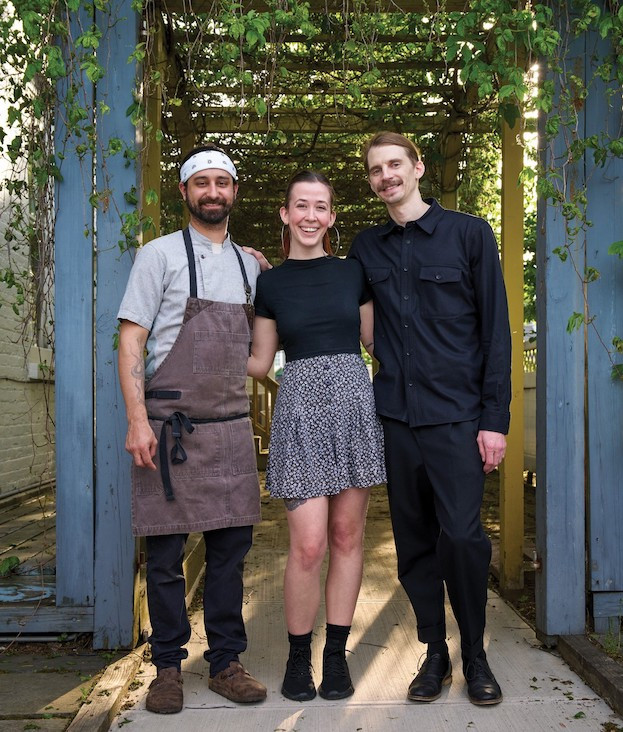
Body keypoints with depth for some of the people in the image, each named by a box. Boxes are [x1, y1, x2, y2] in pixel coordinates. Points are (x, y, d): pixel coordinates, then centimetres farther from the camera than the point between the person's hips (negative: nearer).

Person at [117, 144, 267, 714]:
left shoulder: (250, 265, 14)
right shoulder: (160, 254, 1)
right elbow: (131, 339, -6)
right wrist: (137, 420, -13)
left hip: (231, 427, 4)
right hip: (169, 426, -4)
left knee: (231, 548, 7)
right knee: (166, 553, 3)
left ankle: (226, 662, 20)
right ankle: (168, 667, 18)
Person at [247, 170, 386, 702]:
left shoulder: (353, 272, 10)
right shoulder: (268, 283, 8)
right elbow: (259, 363, 11)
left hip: (354, 400, 2)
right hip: (300, 404, -1)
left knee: (347, 536, 5)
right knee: (308, 544, -7)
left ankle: (336, 656, 20)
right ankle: (298, 657, 15)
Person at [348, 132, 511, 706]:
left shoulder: (469, 233, 2)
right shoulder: (367, 248, 12)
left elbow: (496, 330, -1)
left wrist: (495, 418, -7)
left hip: (456, 415, -3)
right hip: (396, 415, 3)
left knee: (462, 535, -6)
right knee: (414, 542, 8)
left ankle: (475, 655, 17)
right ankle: (435, 652, 25)